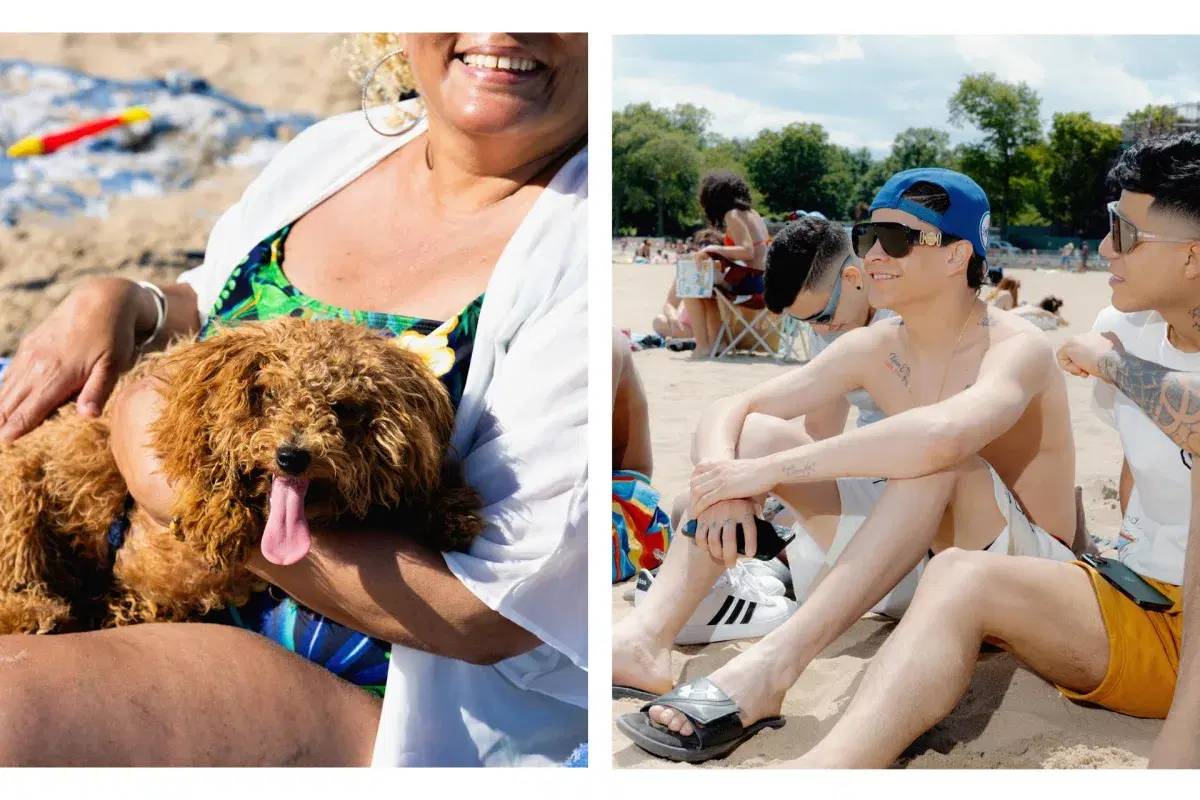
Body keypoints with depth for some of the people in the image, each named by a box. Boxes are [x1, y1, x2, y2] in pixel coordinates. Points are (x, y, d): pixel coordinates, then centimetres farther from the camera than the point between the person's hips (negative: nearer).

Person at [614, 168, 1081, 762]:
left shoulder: (1018, 348, -19)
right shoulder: (872, 350, 0)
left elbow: (942, 435, -43)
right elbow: (726, 410, -4)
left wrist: (766, 470, -37)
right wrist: (725, 476, -28)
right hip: (912, 564, 6)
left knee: (941, 457, -37)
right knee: (750, 432, -8)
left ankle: (769, 669, -43)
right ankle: (650, 639, -25)